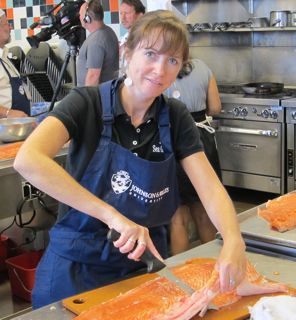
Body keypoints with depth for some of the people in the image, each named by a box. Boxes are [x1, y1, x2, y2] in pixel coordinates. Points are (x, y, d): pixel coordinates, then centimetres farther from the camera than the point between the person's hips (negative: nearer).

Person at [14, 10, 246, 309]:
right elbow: (27, 160, -32)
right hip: (78, 268, -4)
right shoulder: (87, 103, -16)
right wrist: (111, 214, -37)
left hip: (146, 263, 4)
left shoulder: (176, 117, -3)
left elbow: (211, 188, -9)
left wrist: (233, 241, -29)